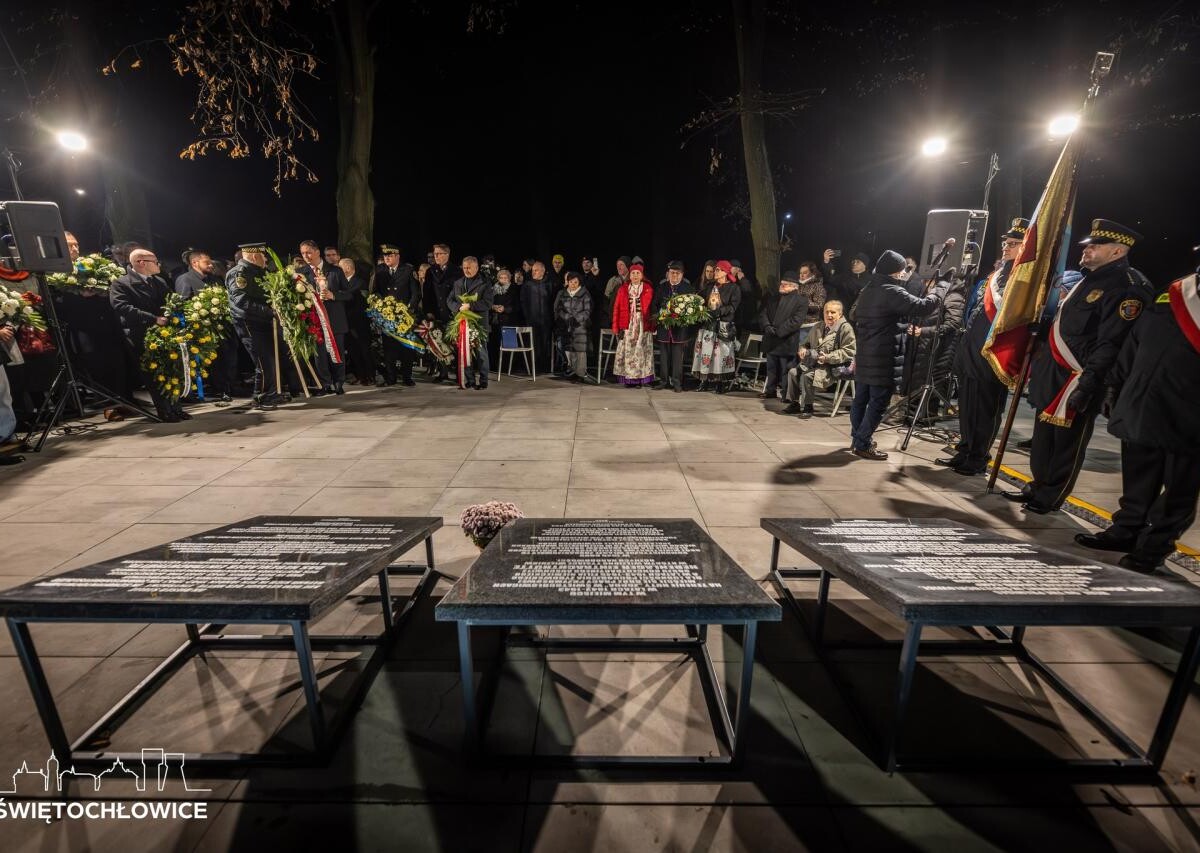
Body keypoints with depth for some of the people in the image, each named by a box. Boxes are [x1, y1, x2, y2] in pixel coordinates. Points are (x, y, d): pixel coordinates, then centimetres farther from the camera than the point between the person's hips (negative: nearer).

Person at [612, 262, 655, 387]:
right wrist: (616, 326, 0)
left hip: (642, 325, -1)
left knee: (641, 352, -2)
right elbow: (616, 308, 7)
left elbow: (652, 308, 3)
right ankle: (628, 379, 4)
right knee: (627, 352, -2)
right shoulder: (622, 289, 10)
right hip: (627, 325, 1)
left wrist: (652, 326, -6)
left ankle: (642, 378, 4)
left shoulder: (648, 289, 7)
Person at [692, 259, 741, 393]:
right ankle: (704, 381, 6)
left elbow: (732, 307, -11)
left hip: (724, 327, -5)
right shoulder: (710, 287, 16)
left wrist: (717, 310, -21)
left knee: (721, 354, -4)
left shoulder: (734, 288, -1)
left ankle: (721, 383, 3)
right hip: (708, 325, 5)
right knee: (706, 352, 1)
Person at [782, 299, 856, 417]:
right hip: (812, 362, 7)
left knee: (807, 376, -29)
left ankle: (807, 406, -15)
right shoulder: (818, 327, 18)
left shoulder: (845, 328, -4)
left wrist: (828, 357, -22)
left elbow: (849, 352, -12)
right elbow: (806, 343, 29)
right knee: (793, 372, -15)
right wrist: (802, 350, 4)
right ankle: (795, 403, -3)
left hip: (833, 366, -7)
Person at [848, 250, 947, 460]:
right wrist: (942, 287, 2)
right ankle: (863, 444, -3)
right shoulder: (892, 291, -12)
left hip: (863, 354, 9)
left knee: (861, 398, 13)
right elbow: (923, 304, -13)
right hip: (882, 357, -9)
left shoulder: (867, 290, 14)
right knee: (878, 401, -4)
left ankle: (857, 439, 21)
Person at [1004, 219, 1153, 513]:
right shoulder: (1090, 278, 16)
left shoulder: (1127, 288, -14)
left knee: (1067, 440, 3)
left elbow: (1111, 343, -21)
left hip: (1078, 378, -9)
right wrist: (1040, 363, 22)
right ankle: (1039, 486, 29)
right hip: (1052, 373, 9)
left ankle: (1049, 497, 14)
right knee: (1044, 435, 16)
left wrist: (1088, 384, -26)